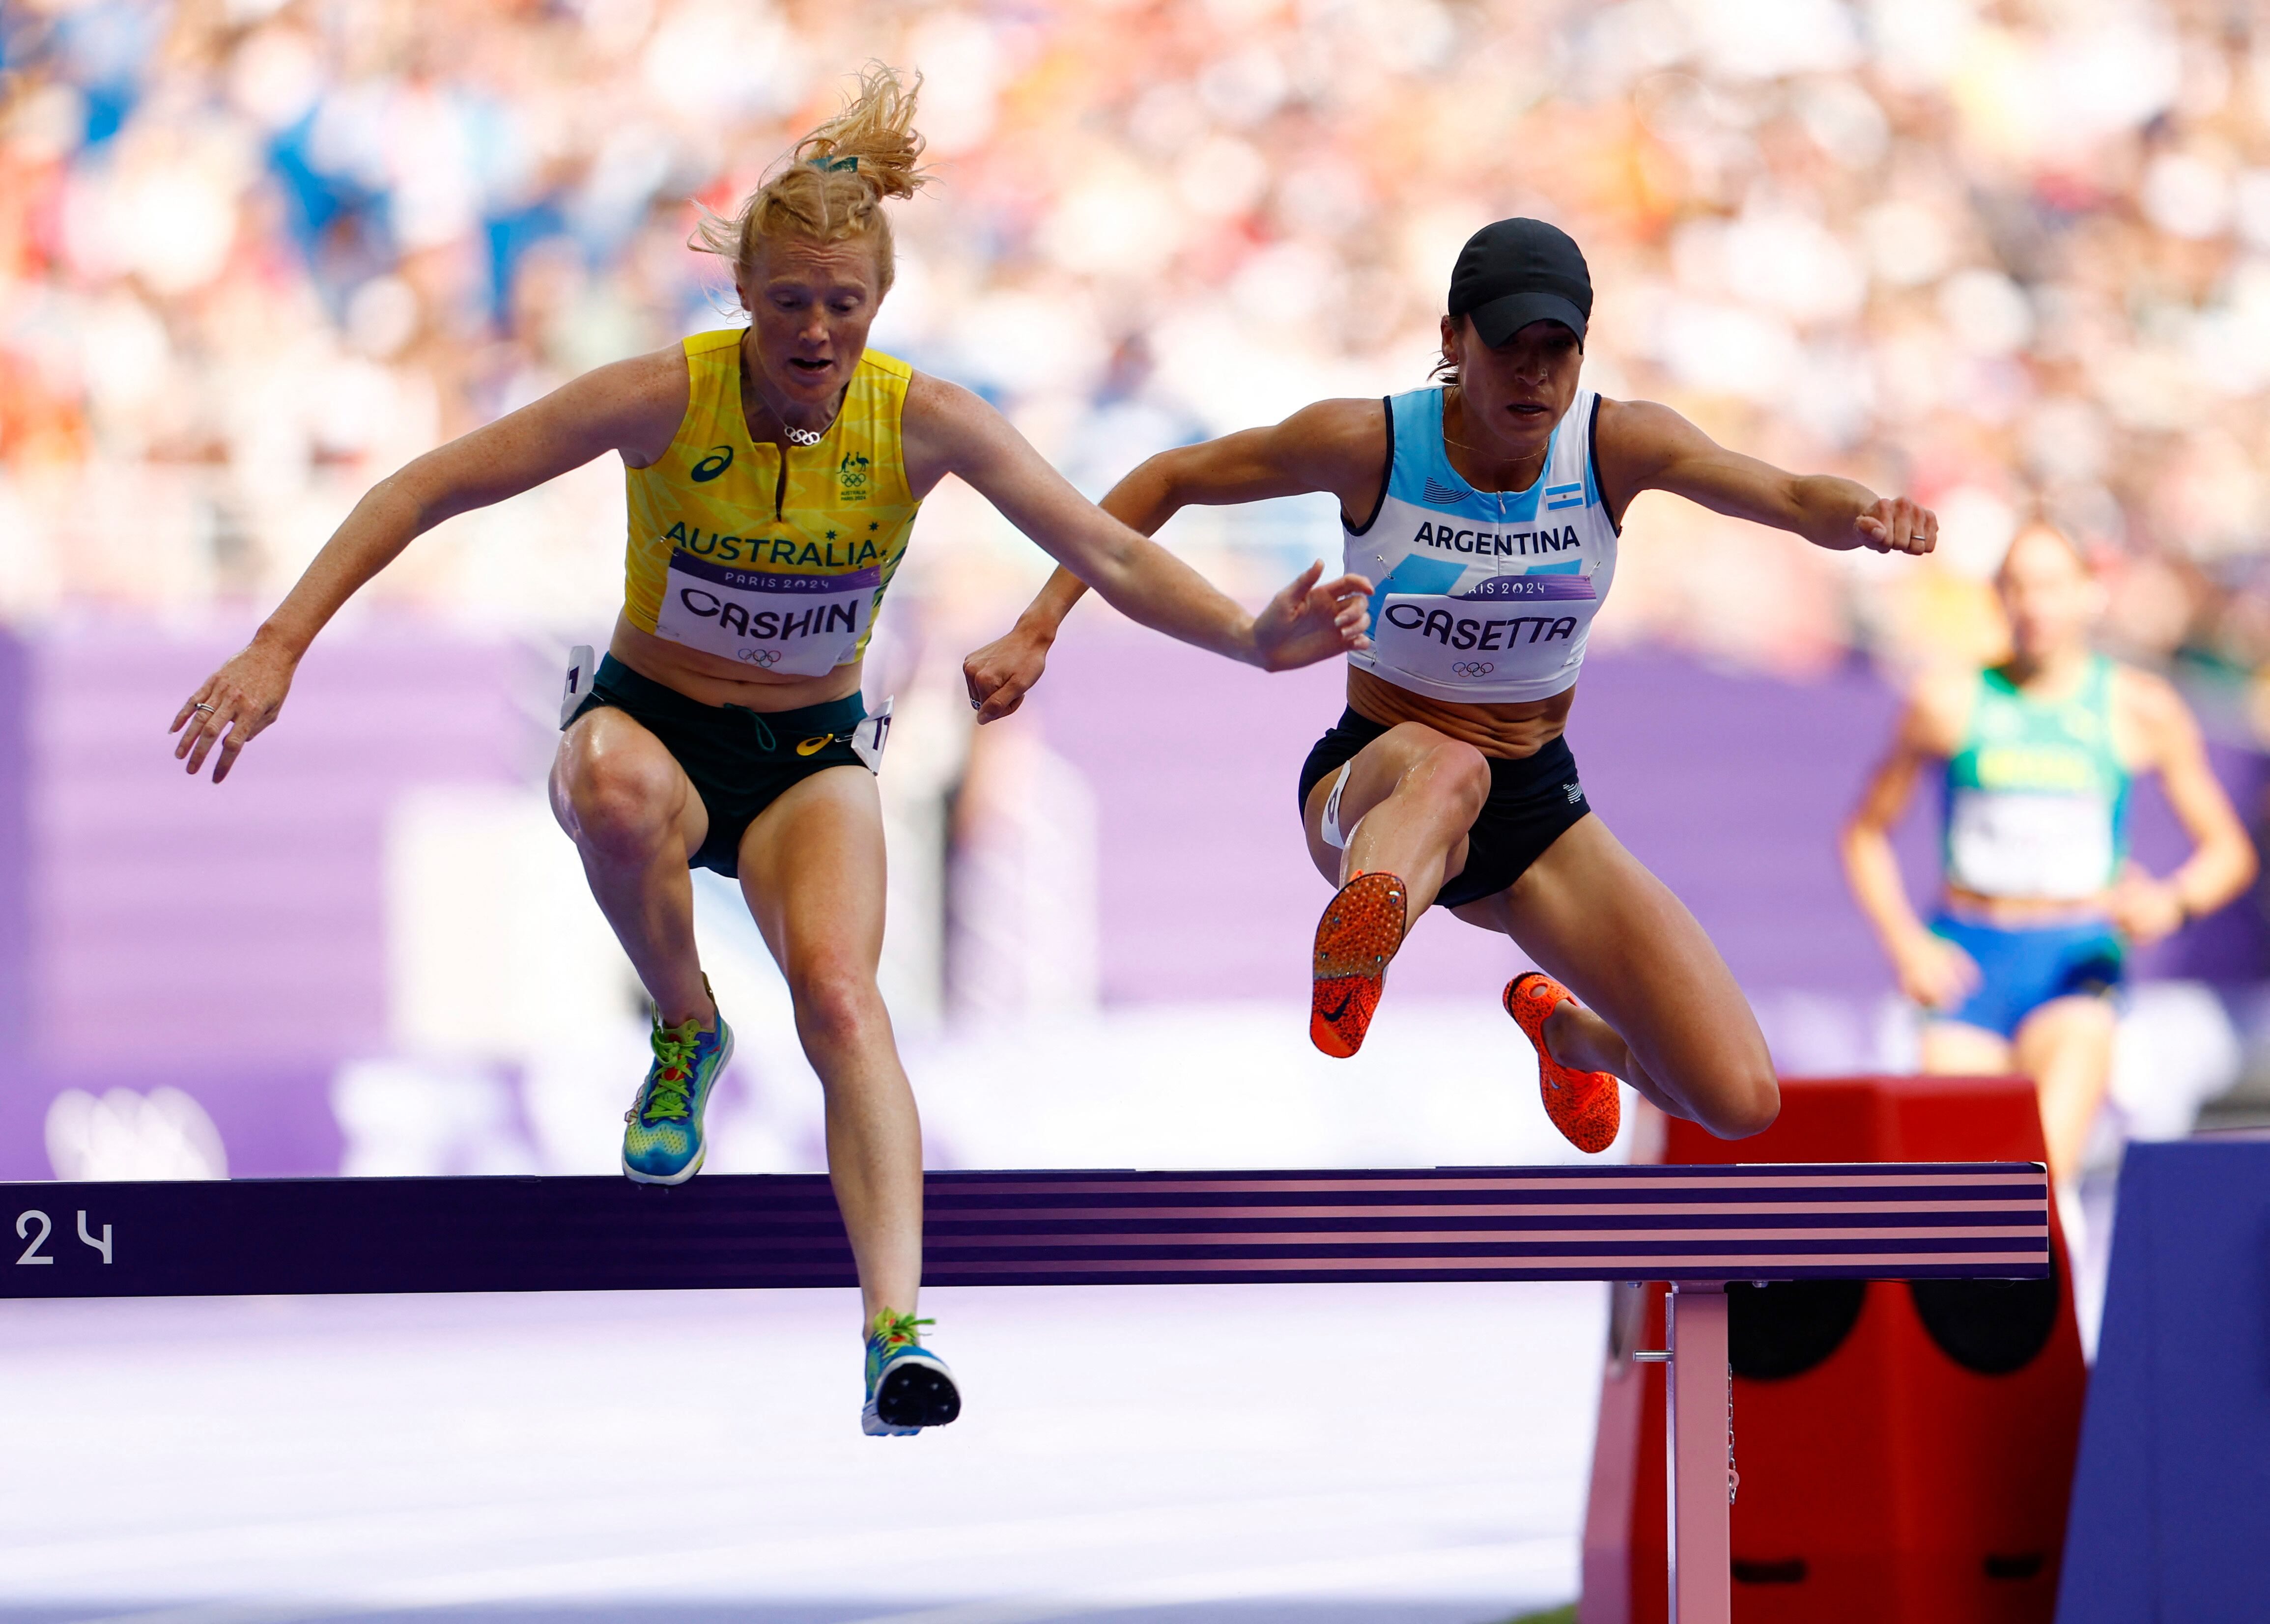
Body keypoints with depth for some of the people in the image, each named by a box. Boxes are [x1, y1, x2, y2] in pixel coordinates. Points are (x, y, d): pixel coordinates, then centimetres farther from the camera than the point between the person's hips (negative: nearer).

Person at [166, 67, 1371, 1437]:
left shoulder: (926, 422, -13)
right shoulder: (667, 399, -19)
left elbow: (1112, 556, -13)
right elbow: (428, 490, -15)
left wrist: (1255, 641, -31)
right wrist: (281, 645, -24)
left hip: (811, 755, 1)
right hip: (651, 719, -1)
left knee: (841, 993, -29)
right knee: (617, 791, -40)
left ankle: (897, 1325, -40)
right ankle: (686, 1032, -11)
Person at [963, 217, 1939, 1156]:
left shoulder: (1618, 446, -10)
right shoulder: (1370, 445, -15)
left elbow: (1794, 500, -21)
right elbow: (1168, 481, -4)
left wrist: (1865, 514, -45)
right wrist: (1038, 630, -11)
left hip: (1538, 808, 3)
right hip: (1373, 787, -3)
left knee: (1740, 1103, -9)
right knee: (1445, 767, -44)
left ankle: (1565, 1030, 24)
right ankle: (1347, 968, -74)